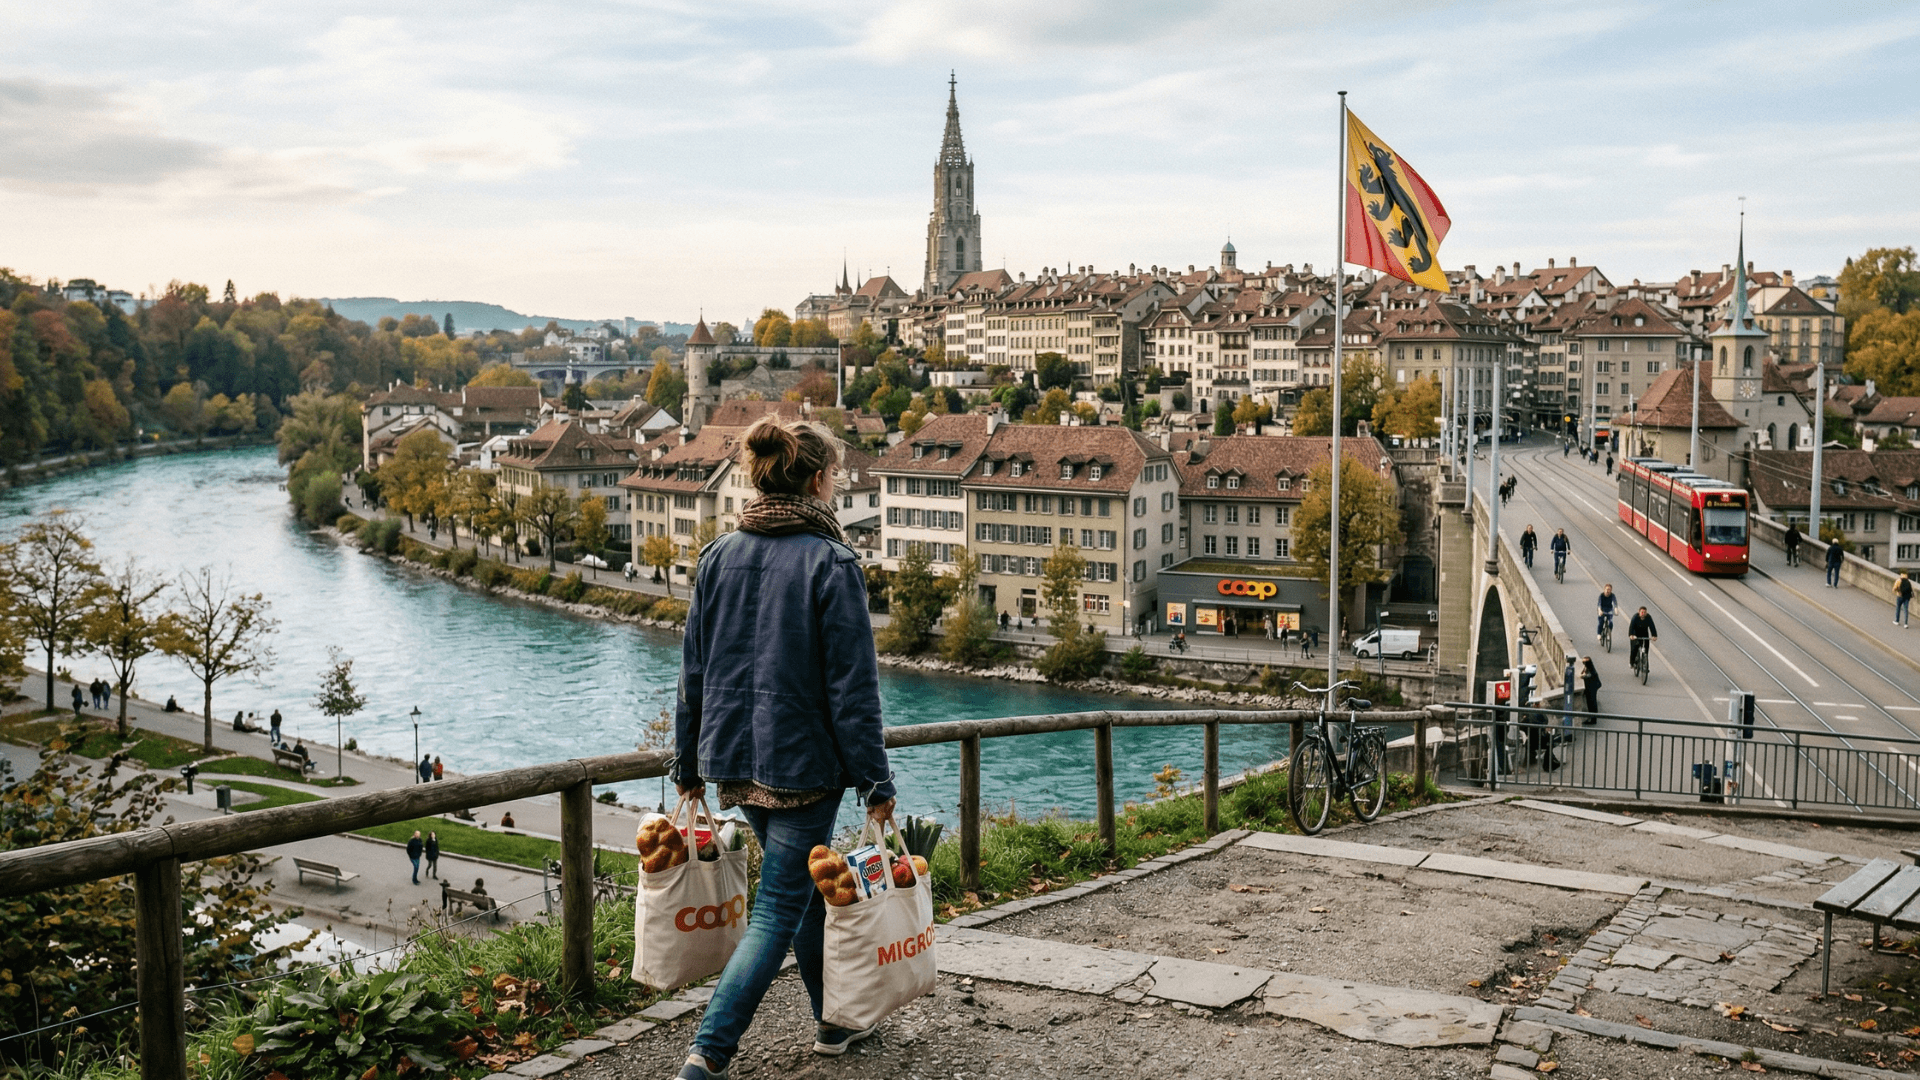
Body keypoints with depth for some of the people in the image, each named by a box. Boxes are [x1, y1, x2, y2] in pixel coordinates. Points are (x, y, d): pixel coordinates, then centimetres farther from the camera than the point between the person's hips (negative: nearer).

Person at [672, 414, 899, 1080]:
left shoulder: (719, 556, 4)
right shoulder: (831, 562, -13)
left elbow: (694, 670, 8)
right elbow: (853, 686, -13)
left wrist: (688, 762, 16)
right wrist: (876, 782, -7)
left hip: (736, 758, 7)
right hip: (802, 760, -7)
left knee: (805, 888, 21)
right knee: (777, 910, 1)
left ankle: (835, 1023, 35)